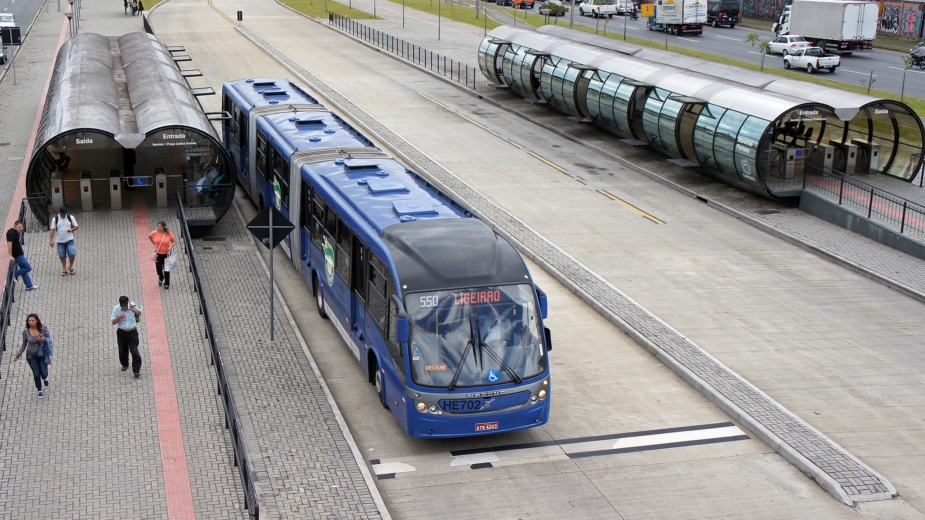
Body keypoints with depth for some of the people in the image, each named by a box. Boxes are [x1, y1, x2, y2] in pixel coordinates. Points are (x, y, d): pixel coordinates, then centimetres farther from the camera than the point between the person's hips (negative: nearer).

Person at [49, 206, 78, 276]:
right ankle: (64, 269, 23)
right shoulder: (55, 219, -3)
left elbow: (76, 226, 5)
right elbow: (52, 230, -5)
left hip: (69, 240, -1)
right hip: (60, 241, 1)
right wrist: (51, 240, -13)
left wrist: (72, 229, -17)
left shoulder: (70, 218, -1)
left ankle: (71, 267, 13)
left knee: (72, 254, -13)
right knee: (62, 256, 6)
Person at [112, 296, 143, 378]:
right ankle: (125, 365, 46)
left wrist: (134, 310, -15)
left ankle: (137, 371, -7)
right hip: (122, 333, 2)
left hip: (132, 332, -1)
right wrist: (119, 318, -28)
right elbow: (113, 322, -8)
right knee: (123, 351, 18)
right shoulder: (116, 309, -12)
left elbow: (140, 313, 7)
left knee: (134, 351, -10)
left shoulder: (132, 305, -11)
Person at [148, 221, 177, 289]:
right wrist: (155, 244, 7)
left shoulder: (169, 234, -15)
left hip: (167, 254, -1)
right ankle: (161, 278, 40)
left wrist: (171, 247, -21)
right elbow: (149, 236, 9)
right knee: (158, 268, 4)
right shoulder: (155, 233, -12)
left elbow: (174, 241, -2)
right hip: (158, 254, 1)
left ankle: (166, 283, 26)